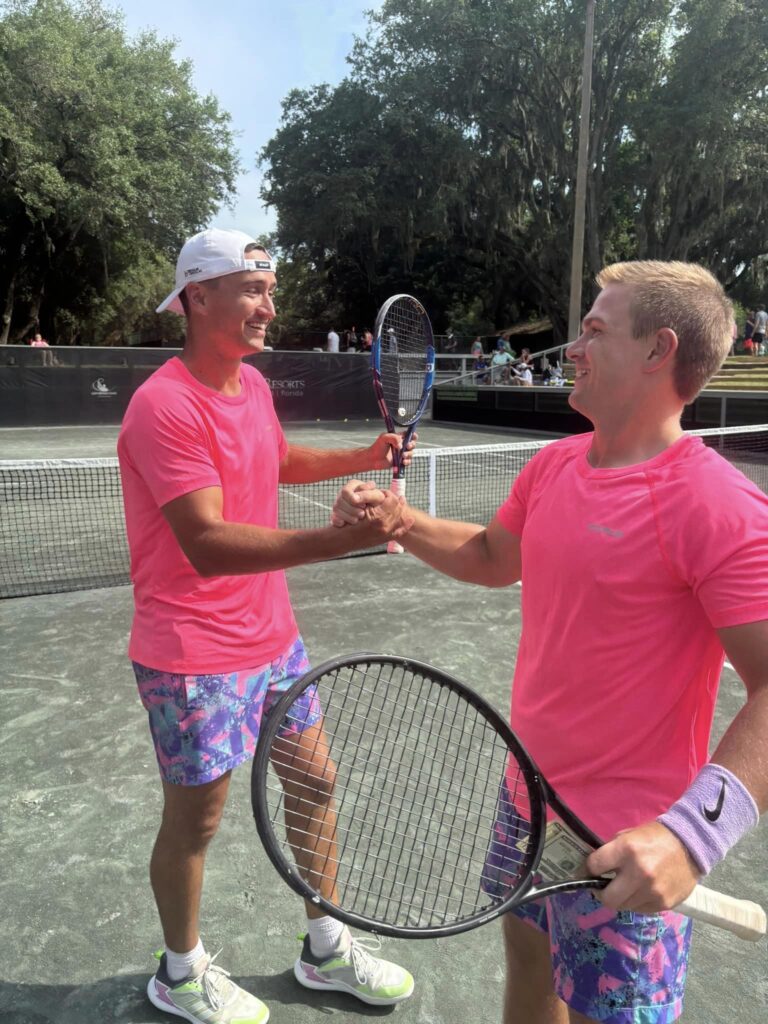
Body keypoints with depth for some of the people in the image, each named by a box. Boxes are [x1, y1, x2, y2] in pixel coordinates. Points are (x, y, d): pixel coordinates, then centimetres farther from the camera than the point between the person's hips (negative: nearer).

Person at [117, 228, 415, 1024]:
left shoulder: (251, 383, 6)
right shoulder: (165, 405, -22)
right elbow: (208, 544, -31)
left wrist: (364, 458, 12)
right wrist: (341, 538, -42)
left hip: (272, 636, 8)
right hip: (196, 658, -8)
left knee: (313, 783, 17)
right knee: (195, 819, 11)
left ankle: (326, 949, 41)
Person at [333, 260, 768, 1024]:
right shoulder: (553, 465, -1)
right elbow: (494, 558, 15)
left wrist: (692, 833, -37)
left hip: (624, 854, -7)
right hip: (533, 796, 7)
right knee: (527, 962, 28)